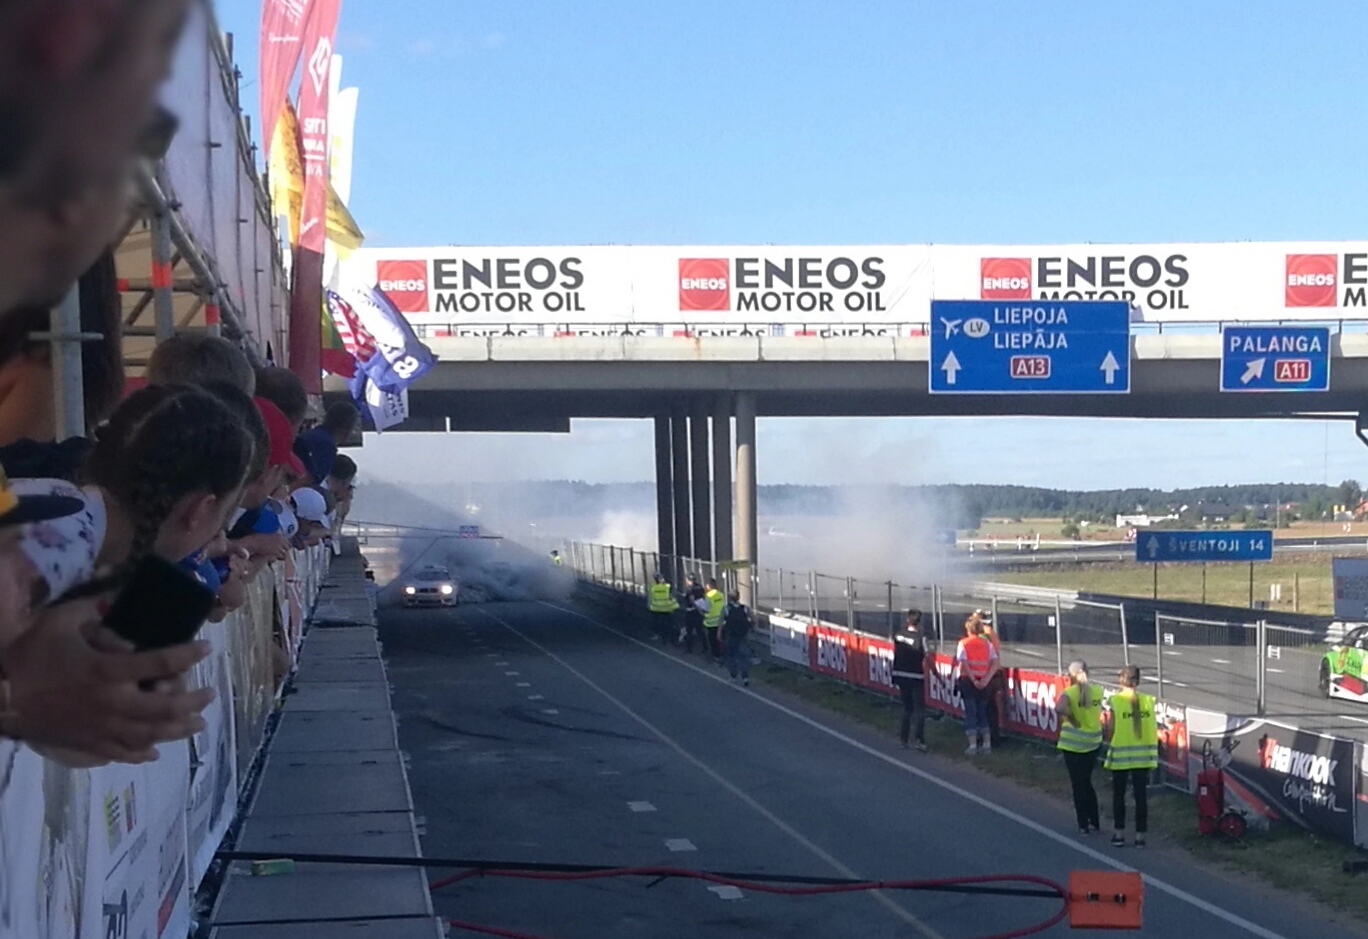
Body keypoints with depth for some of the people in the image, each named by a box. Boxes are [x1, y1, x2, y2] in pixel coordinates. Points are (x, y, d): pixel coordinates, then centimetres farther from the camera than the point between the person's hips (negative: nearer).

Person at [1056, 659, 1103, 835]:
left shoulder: (1069, 693, -15)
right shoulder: (1097, 691, -1)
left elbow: (1060, 709, -33)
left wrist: (1071, 718, -18)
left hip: (1073, 743, -5)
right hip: (1093, 741, 5)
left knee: (1078, 784, 6)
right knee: (1087, 782, 19)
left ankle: (1084, 825, 7)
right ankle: (1095, 822, 22)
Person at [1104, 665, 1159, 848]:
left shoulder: (1116, 701, -10)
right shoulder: (1148, 701, -2)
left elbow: (1112, 729, -10)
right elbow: (1154, 730, 0)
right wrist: (1152, 753, 11)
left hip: (1121, 754, -2)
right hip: (1143, 755, 2)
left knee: (1118, 795, 12)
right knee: (1141, 795, 7)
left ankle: (1119, 833, 15)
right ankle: (1140, 835, 10)